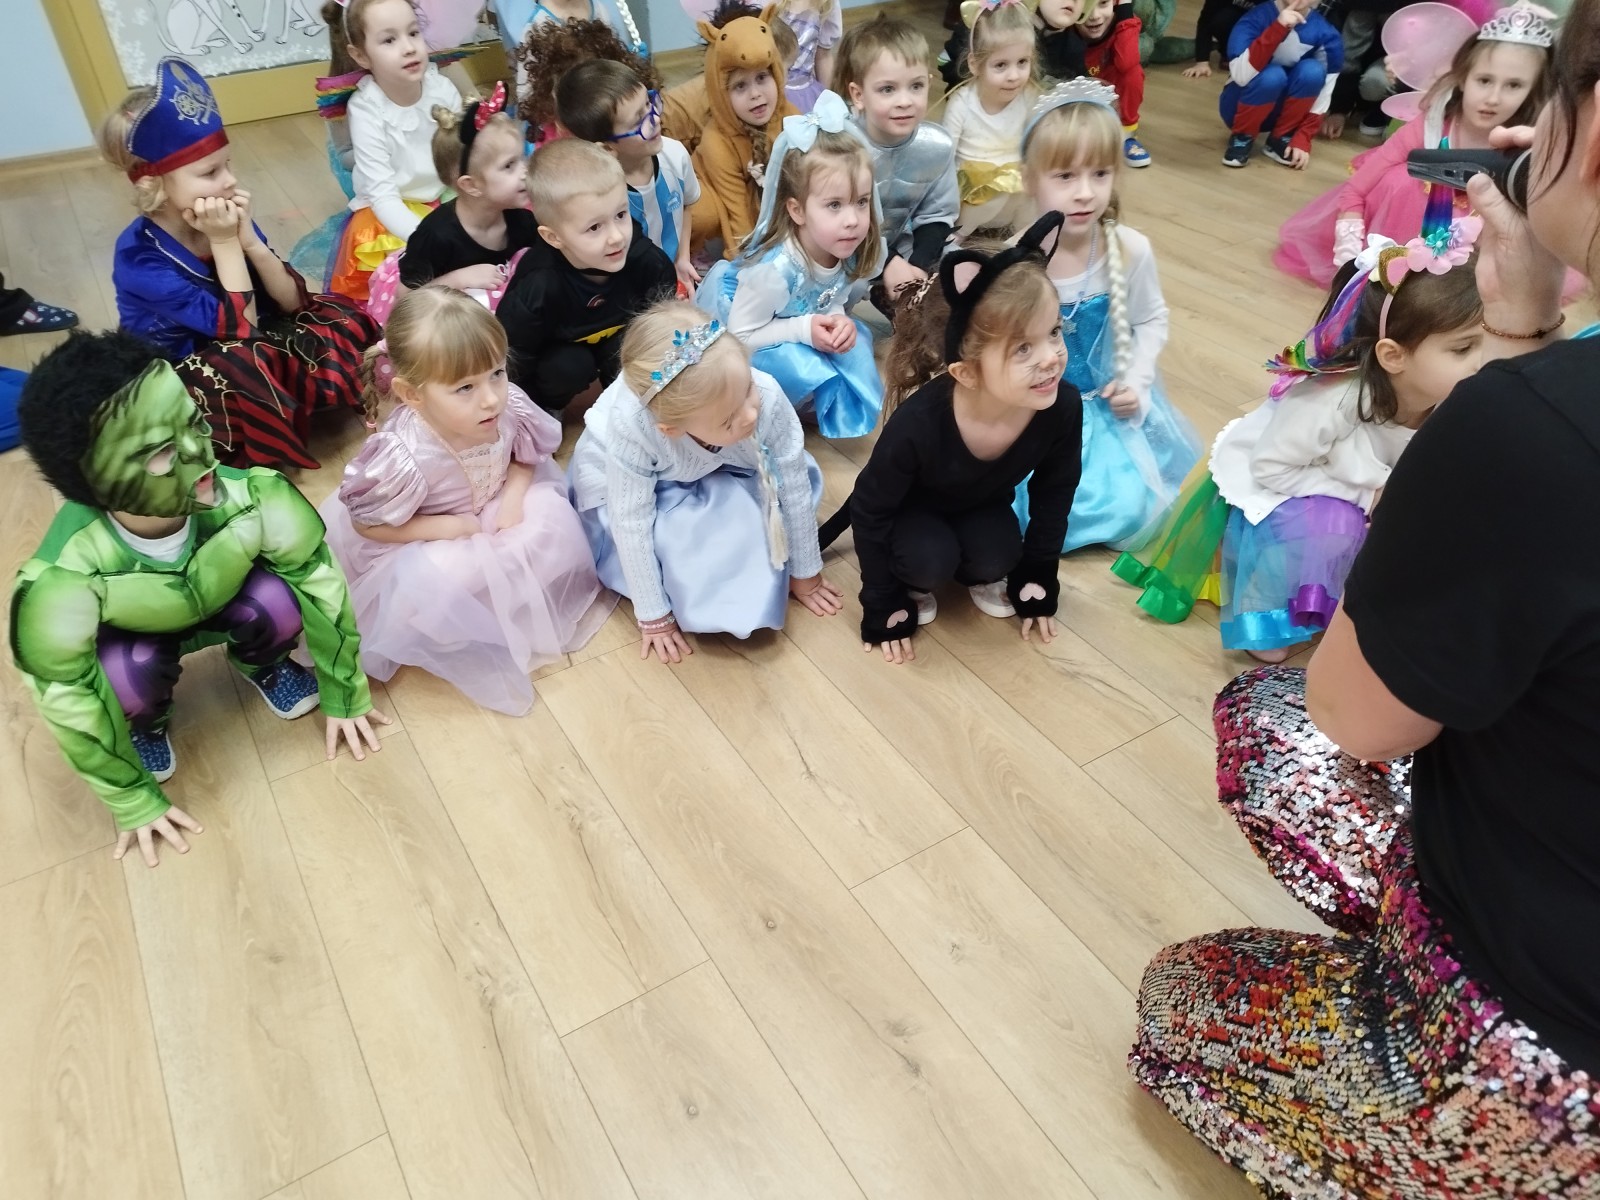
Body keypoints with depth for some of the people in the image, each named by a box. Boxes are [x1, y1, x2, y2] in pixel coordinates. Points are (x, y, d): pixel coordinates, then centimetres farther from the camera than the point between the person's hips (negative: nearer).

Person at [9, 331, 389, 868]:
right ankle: (148, 723, 6)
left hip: (221, 607, 1)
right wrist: (135, 802, -11)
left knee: (278, 597, -29)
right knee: (129, 675, -32)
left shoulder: (257, 500, -37)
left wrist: (343, 697, -8)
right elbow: (73, 709, -24)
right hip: (131, 636, -1)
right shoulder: (62, 584, -39)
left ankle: (262, 667, 7)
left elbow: (323, 589, -20)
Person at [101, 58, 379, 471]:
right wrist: (226, 244, -27)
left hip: (250, 353, 6)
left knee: (342, 317, -10)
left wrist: (249, 240, -23)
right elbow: (240, 327, -30)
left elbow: (293, 301, -9)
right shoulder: (140, 258, -25)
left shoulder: (226, 217, -8)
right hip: (179, 379, -6)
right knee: (245, 361, -37)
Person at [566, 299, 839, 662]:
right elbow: (632, 525, -31)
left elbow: (796, 488, -22)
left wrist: (806, 574, -10)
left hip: (713, 471, 4)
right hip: (620, 475, -3)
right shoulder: (630, 428, -43)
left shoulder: (768, 396, -37)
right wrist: (653, 616, -23)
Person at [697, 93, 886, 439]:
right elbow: (741, 335, -27)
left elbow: (836, 300, 0)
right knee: (795, 365, -29)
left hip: (804, 323, 7)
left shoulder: (850, 251, -19)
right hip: (732, 334, -6)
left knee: (854, 341, -12)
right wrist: (805, 330, -33)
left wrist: (839, 320, -23)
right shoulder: (775, 269, -37)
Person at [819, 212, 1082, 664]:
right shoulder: (918, 423, -41)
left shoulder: (1062, 407, -31)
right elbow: (870, 512, -24)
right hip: (911, 508, -3)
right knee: (929, 561, -29)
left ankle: (979, 573, 11)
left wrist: (1037, 580, -3)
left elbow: (1053, 495, -9)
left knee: (997, 558, -23)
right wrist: (883, 608, -17)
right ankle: (914, 582, 5)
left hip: (983, 504, 3)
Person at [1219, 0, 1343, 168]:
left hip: (1285, 111, 3)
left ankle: (1280, 139, -8)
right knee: (1272, 75, -32)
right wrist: (1278, 29, -41)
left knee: (1312, 70, -25)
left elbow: (1323, 92, -10)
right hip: (1241, 108, -3)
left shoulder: (1325, 33, -13)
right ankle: (1241, 137, -9)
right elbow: (1241, 75, -34)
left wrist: (1302, 139, -19)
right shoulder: (1257, 18, -20)